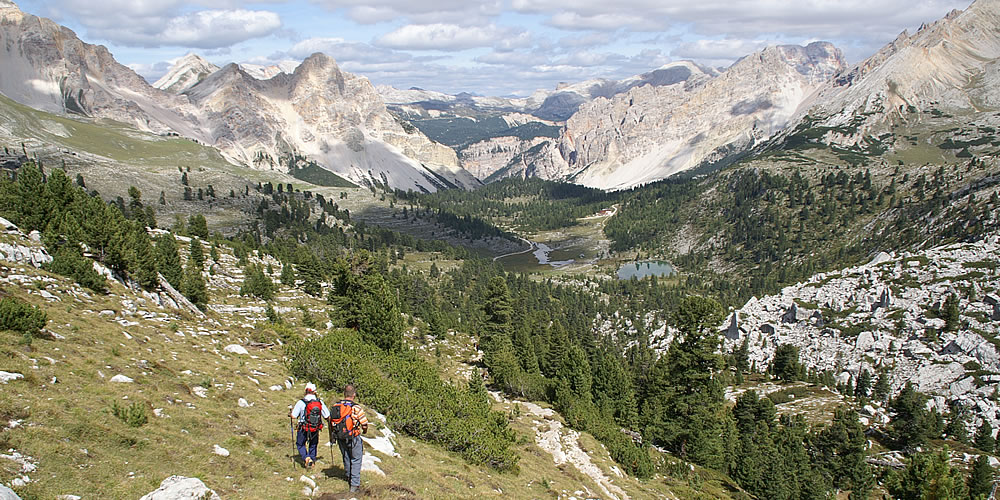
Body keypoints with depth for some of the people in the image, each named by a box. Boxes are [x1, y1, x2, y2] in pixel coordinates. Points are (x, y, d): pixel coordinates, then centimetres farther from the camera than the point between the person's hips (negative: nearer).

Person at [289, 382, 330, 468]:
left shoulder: (301, 402, -14)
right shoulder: (320, 402, -5)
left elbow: (293, 416, -10)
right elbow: (327, 416, 0)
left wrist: (290, 413, 12)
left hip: (304, 429, -3)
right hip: (316, 429, 3)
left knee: (300, 444, 16)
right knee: (313, 445, 24)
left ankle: (306, 458, -4)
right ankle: (312, 460, 25)